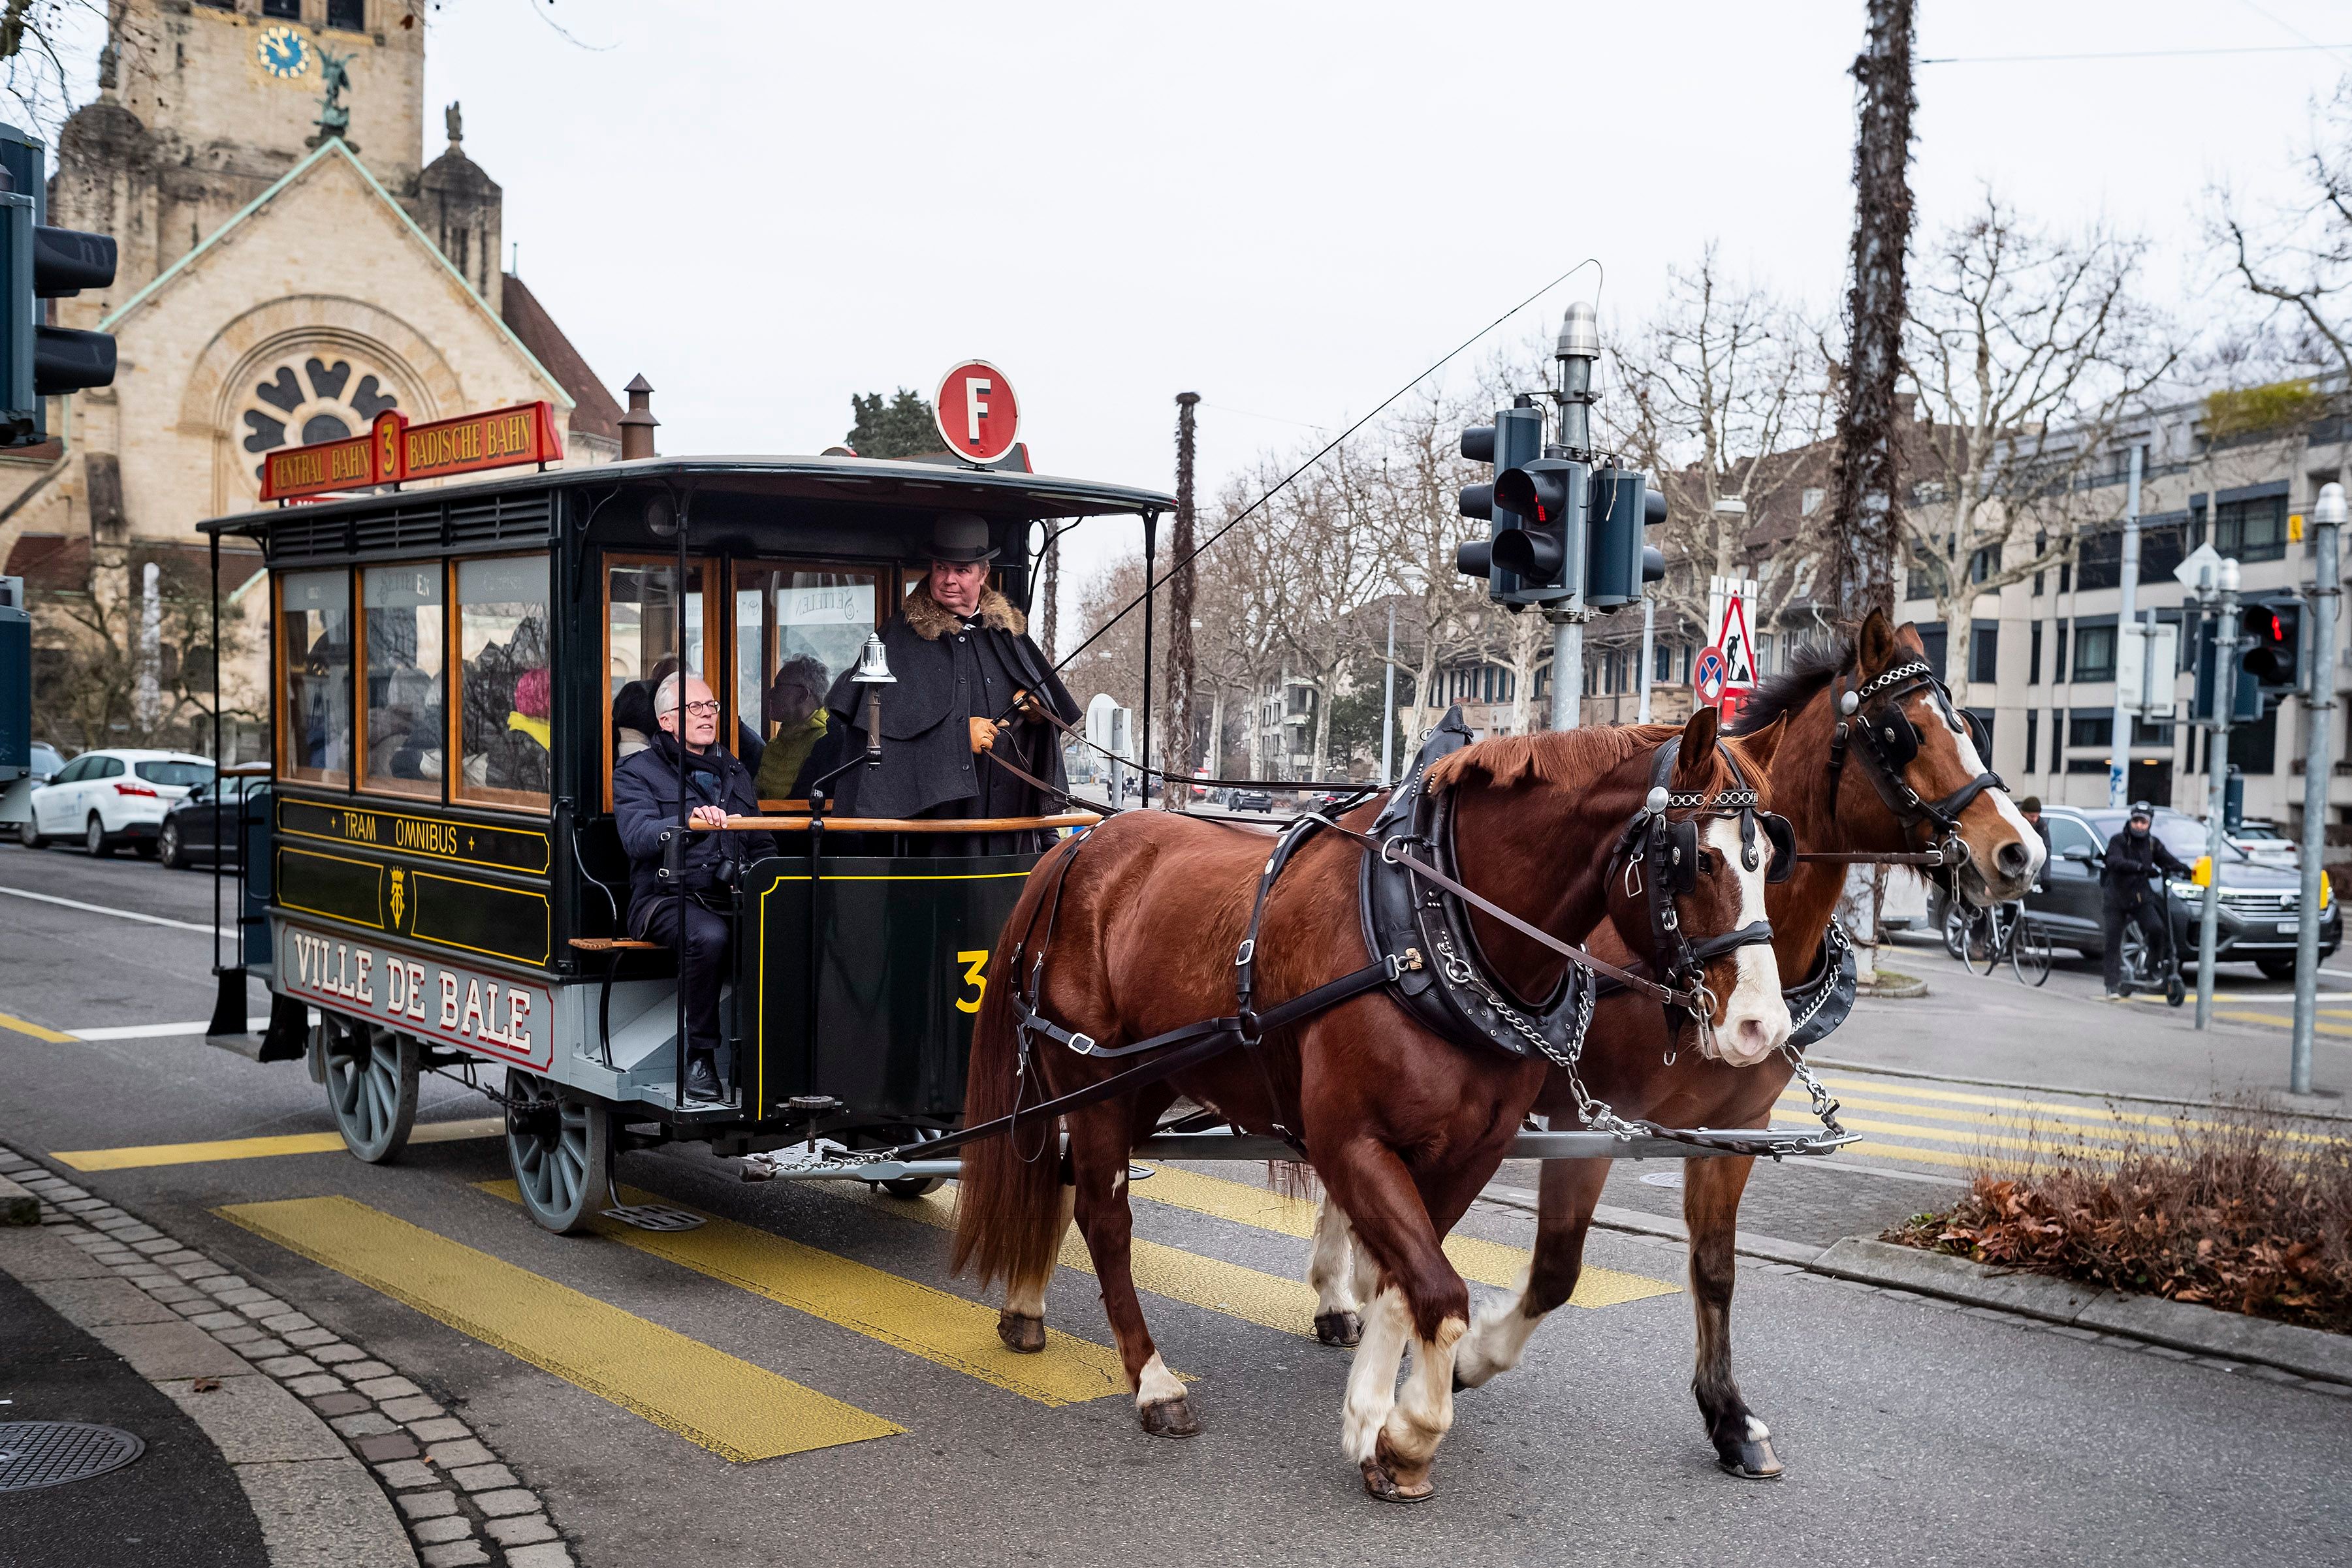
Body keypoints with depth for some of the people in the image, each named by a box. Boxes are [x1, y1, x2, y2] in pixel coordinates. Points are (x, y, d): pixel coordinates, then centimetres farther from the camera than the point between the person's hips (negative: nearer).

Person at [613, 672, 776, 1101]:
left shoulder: (735, 772, 25)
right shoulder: (637, 774, 7)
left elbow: (762, 847, 30)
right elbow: (638, 836, -14)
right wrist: (690, 822, -33)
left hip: (734, 897, 4)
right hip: (668, 898, -4)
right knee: (709, 936, -38)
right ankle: (700, 1057, -23)